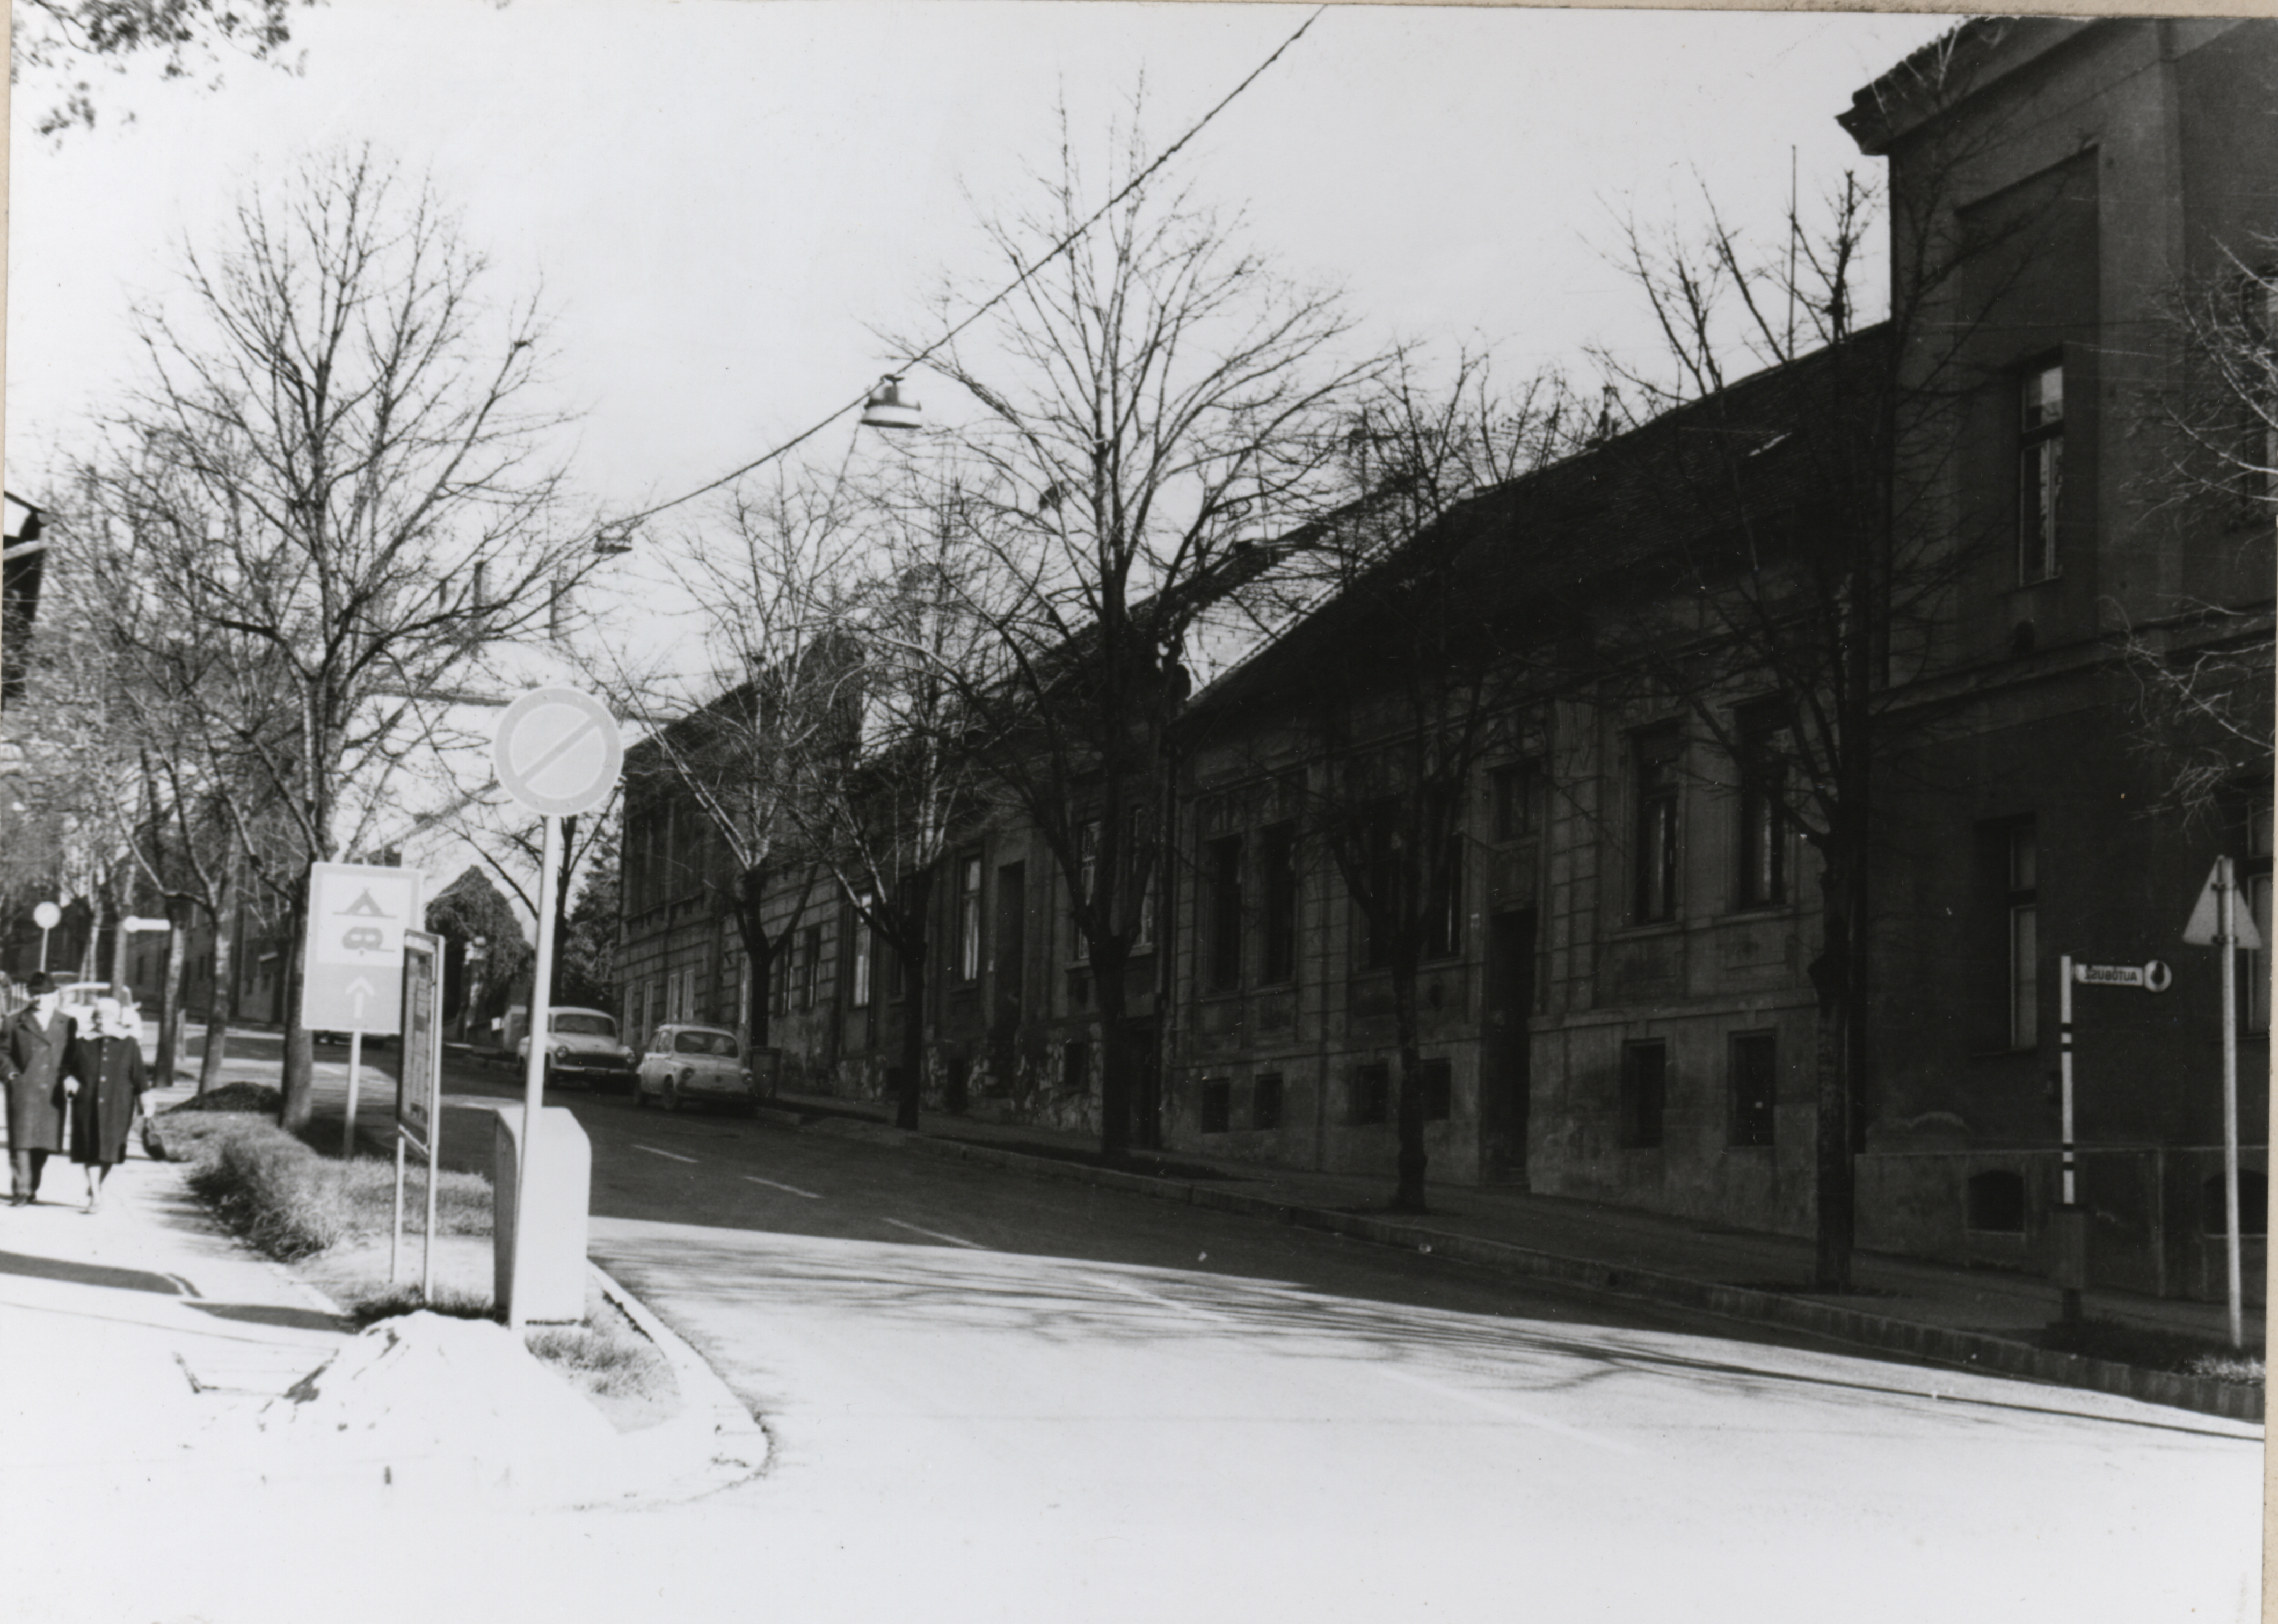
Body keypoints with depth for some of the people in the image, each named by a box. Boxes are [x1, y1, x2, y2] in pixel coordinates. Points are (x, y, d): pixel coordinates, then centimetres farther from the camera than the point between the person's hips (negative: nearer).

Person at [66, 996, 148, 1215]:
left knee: (109, 1150, -1)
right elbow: (69, 1067, 13)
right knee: (90, 1149, -4)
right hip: (87, 1104, 1)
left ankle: (95, 1187, 22)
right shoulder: (83, 1044, 6)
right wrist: (69, 1080, -9)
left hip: (117, 1106, -1)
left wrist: (143, 1102, 5)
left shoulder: (129, 1044, 3)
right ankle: (96, 1195, 0)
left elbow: (139, 1076, 7)